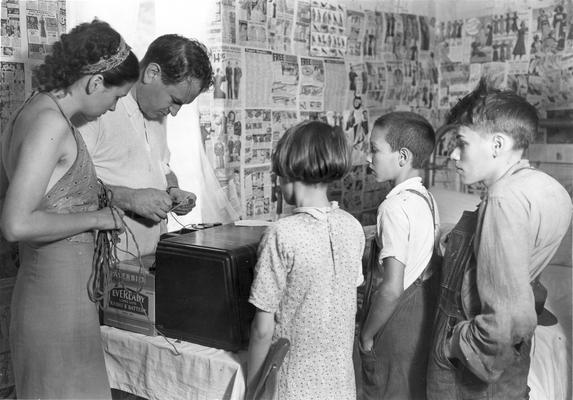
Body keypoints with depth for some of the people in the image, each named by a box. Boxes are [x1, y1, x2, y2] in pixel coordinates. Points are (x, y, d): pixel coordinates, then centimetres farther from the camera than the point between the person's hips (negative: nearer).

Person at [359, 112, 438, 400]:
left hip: (396, 322, -8)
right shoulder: (427, 198, 4)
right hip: (425, 318, 8)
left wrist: (367, 334, -13)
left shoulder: (395, 207, -22)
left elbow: (392, 288, -25)